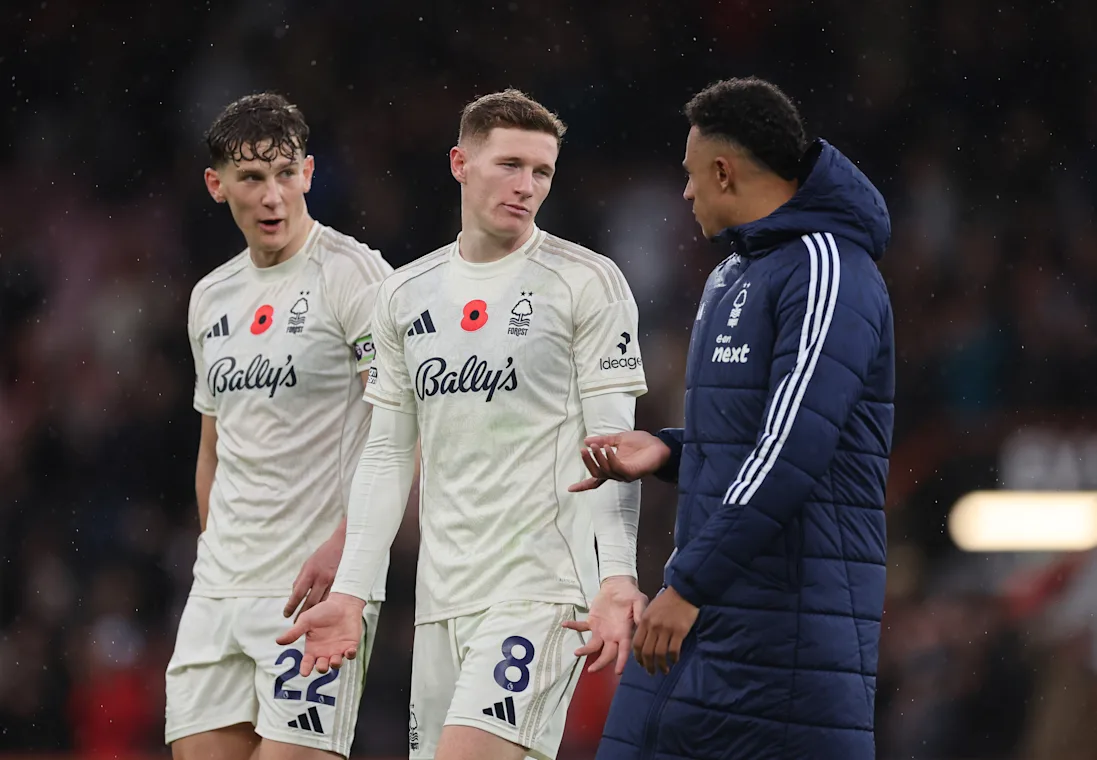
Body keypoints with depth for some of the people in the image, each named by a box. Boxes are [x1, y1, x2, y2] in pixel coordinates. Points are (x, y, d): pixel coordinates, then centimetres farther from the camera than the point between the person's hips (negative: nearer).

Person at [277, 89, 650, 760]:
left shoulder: (589, 282, -1)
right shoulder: (407, 295, 13)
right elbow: (387, 454, 16)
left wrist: (617, 579, -18)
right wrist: (351, 592, 9)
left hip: (543, 589, -6)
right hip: (442, 598, 6)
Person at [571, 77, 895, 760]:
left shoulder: (827, 269, -12)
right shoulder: (731, 275, 20)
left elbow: (794, 448, -21)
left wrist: (689, 585, -21)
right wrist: (667, 452, 7)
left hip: (798, 608, -9)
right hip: (712, 596, 9)